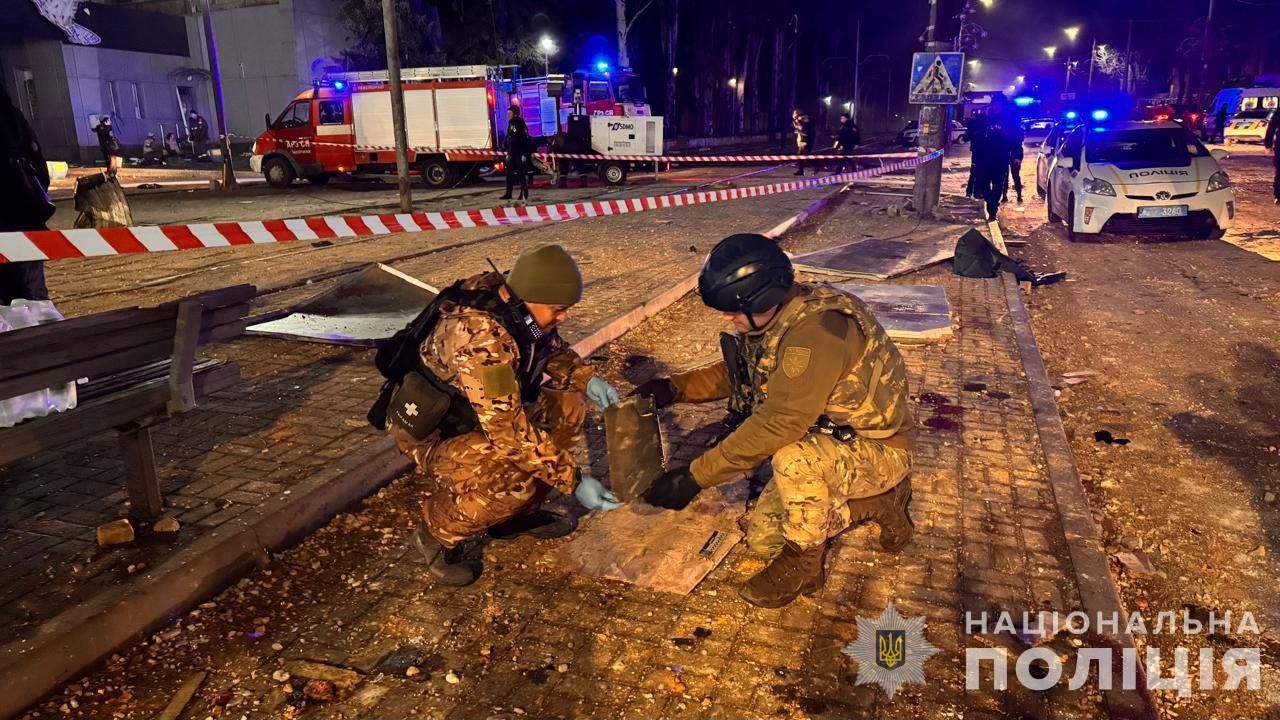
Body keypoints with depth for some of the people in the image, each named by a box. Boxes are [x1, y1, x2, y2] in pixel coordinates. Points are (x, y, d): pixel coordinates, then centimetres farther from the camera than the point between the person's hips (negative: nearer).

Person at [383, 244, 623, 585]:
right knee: (515, 479, -31)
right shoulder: (481, 338, -36)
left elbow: (555, 350, 11)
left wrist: (586, 379, -9)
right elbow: (511, 433, -36)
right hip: (431, 430, -8)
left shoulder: (520, 310, -11)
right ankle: (437, 531, -2)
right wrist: (574, 481, -32)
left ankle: (516, 512, 9)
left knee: (568, 406, -4)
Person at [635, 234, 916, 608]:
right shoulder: (772, 319, -3)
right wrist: (674, 387, -5)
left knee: (794, 456, -38)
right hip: (824, 445, 9)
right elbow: (732, 371, 13)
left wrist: (696, 476, -33)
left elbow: (778, 424, -37)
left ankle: (803, 561, -11)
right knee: (761, 539, 7)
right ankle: (875, 503, 17)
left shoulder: (817, 330, -33)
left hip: (879, 450, -9)